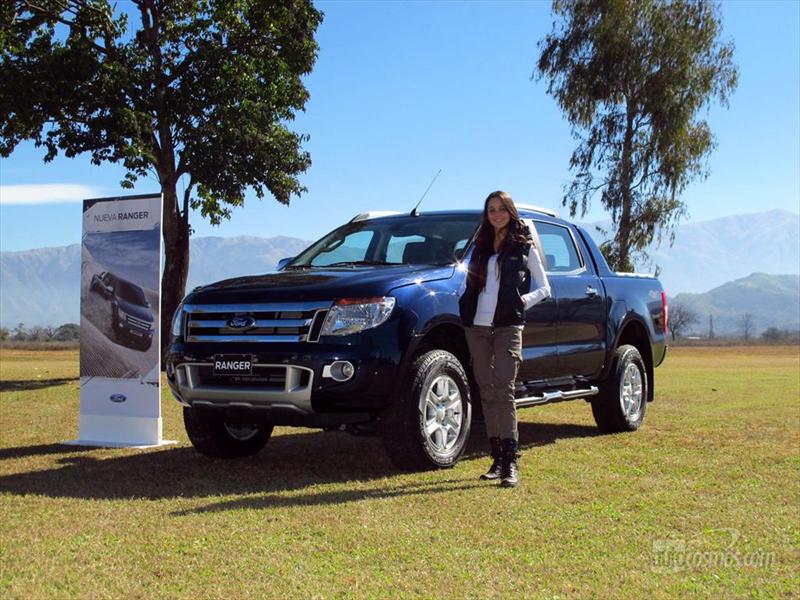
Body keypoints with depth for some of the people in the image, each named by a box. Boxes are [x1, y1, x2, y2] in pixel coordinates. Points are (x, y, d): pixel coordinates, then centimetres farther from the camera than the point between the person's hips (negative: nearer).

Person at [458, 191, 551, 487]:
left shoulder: (524, 247, 7)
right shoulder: (480, 247, 18)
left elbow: (544, 288, 9)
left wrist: (523, 301, -7)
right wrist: (466, 308, 3)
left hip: (507, 327, -4)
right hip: (477, 327, 5)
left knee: (503, 392, -14)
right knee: (487, 393, 5)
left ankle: (511, 463, -15)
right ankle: (497, 459, 11)